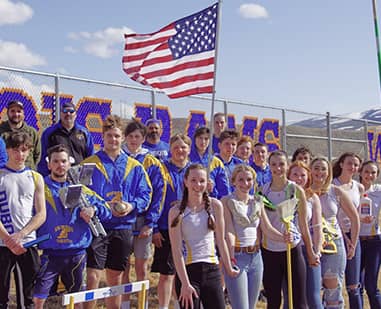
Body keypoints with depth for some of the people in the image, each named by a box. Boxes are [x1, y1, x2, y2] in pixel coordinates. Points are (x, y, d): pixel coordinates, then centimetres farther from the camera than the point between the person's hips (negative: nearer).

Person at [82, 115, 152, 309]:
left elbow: (145, 193, 7)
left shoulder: (134, 167, 8)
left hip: (123, 228, 3)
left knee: (116, 277, 14)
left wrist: (132, 206, -11)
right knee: (93, 276, -8)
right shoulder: (89, 164, 0)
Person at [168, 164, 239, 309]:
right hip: (187, 270, -3)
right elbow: (176, 250, -10)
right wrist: (185, 283, -15)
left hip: (212, 270, 3)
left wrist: (229, 269, 14)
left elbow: (220, 241, 10)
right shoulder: (177, 211, -6)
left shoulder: (215, 205, 2)